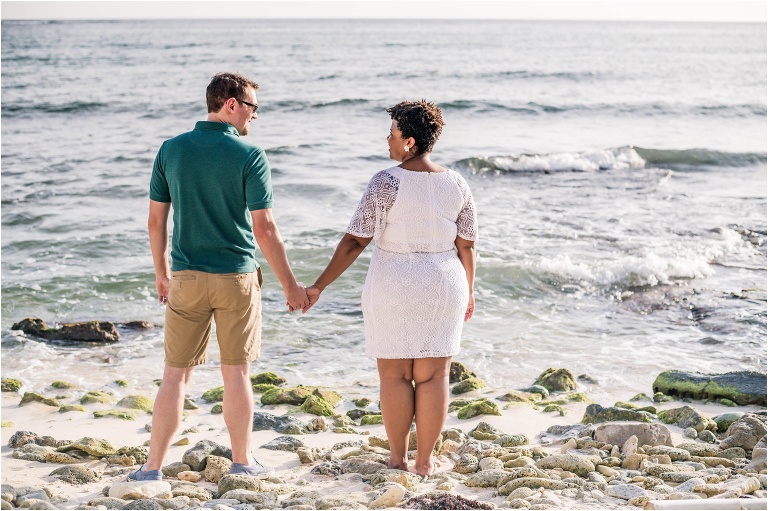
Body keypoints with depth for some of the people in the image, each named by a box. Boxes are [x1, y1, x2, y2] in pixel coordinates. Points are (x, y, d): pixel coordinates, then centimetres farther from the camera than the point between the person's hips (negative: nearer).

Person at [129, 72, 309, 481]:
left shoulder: (171, 150, 1)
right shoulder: (249, 156, -10)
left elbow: (156, 220, 5)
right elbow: (264, 228, -11)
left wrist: (161, 273, 17)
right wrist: (290, 285, -3)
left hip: (186, 278, 3)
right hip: (236, 278, -2)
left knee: (176, 375, 7)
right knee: (236, 373, 9)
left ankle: (152, 468, 6)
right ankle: (242, 463, 20)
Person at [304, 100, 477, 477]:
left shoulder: (387, 182, -14)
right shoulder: (456, 185, -2)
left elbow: (355, 241, -14)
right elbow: (466, 246, 4)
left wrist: (319, 286, -9)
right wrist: (468, 292, 18)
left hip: (393, 287, -3)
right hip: (442, 287, 3)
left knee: (394, 374, 8)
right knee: (433, 375, 8)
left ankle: (398, 457, 15)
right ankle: (424, 461, 11)